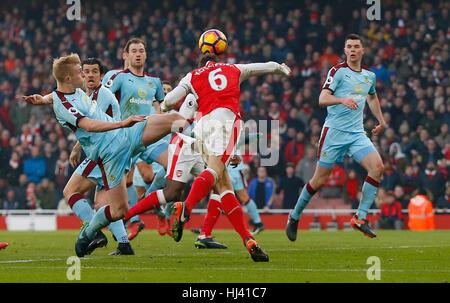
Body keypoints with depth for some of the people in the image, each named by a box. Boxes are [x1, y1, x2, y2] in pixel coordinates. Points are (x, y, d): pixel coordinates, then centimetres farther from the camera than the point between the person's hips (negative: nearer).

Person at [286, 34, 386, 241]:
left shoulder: (369, 76, 13)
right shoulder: (338, 71, -5)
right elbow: (322, 99, -17)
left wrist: (381, 121, 33)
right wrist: (342, 100, -34)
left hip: (357, 134, 5)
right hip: (334, 131, -5)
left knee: (377, 166, -18)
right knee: (320, 179, -2)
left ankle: (360, 218, -14)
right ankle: (294, 217, 19)